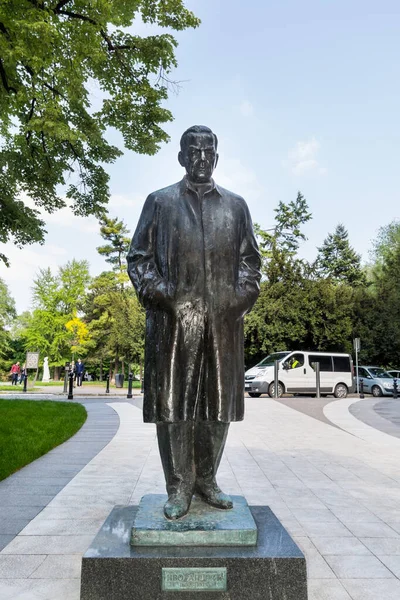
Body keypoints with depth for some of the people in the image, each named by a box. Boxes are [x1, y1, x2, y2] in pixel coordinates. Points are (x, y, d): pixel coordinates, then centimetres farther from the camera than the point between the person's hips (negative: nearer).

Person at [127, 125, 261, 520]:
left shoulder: (236, 205, 17)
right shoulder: (160, 202, 12)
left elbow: (249, 259, 15)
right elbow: (139, 256, 7)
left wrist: (241, 297, -2)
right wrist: (159, 293, -9)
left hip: (223, 320, 2)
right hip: (174, 318, -2)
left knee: (219, 403, 7)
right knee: (172, 401, 0)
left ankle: (206, 480, 23)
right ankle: (179, 487, 14)